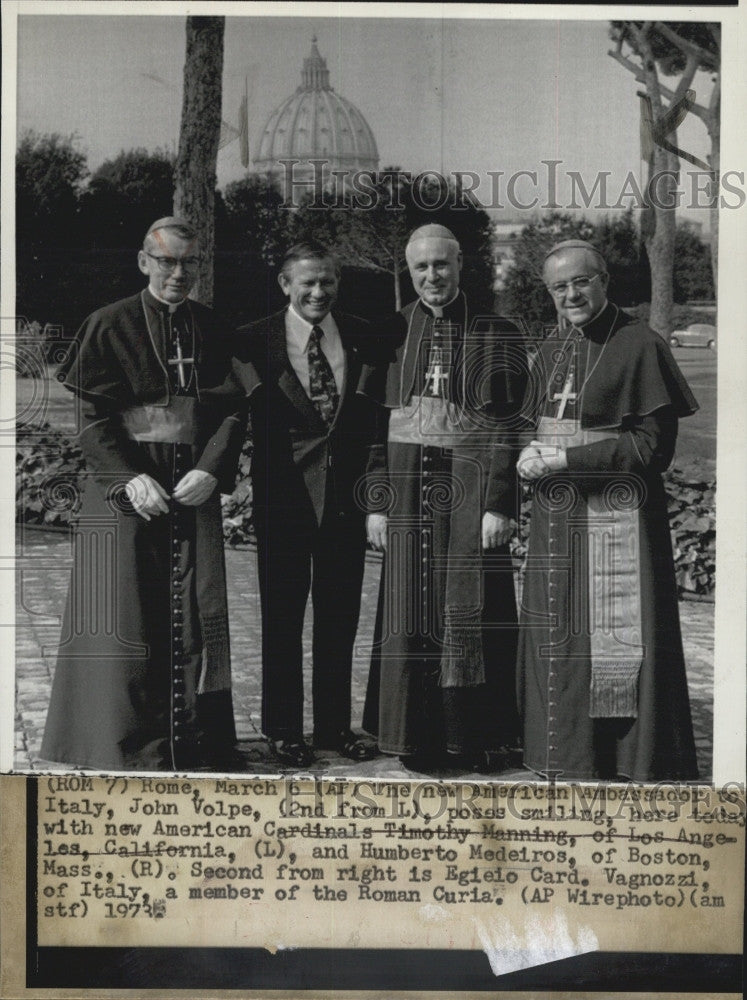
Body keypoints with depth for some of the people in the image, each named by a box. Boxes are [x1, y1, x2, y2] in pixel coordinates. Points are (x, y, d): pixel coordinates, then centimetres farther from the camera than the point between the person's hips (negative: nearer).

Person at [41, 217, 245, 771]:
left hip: (196, 485, 3)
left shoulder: (213, 330, 9)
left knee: (196, 614, 3)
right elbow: (94, 415, -5)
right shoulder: (110, 326, -1)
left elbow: (233, 410, 6)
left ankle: (197, 745, 11)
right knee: (126, 615, -3)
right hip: (126, 487, -3)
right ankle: (127, 747, 5)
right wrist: (130, 479, -16)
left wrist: (211, 470, -10)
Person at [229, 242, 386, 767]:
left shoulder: (361, 336, 6)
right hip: (284, 492, -3)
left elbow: (373, 412, 7)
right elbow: (259, 415, -4)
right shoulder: (255, 340, -4)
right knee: (283, 614, 7)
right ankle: (284, 728, 19)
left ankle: (335, 724, 23)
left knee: (340, 613, 11)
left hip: (345, 491, 3)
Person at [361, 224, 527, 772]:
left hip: (472, 485, -2)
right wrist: (377, 503, 0)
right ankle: (416, 735, 15)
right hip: (408, 486, 2)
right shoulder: (392, 334, 8)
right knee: (411, 612, 5)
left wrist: (498, 503, -11)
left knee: (470, 612, 1)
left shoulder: (497, 335, 1)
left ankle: (476, 736, 12)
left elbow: (508, 424, -4)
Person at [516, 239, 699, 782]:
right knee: (555, 642, 10)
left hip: (618, 519, -7)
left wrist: (565, 459, -15)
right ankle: (569, 762, 22)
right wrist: (535, 455, 1)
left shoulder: (640, 346, -10)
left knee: (619, 646, -3)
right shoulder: (552, 349, 12)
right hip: (556, 520, 7)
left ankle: (642, 771, 8)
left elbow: (654, 446, -13)